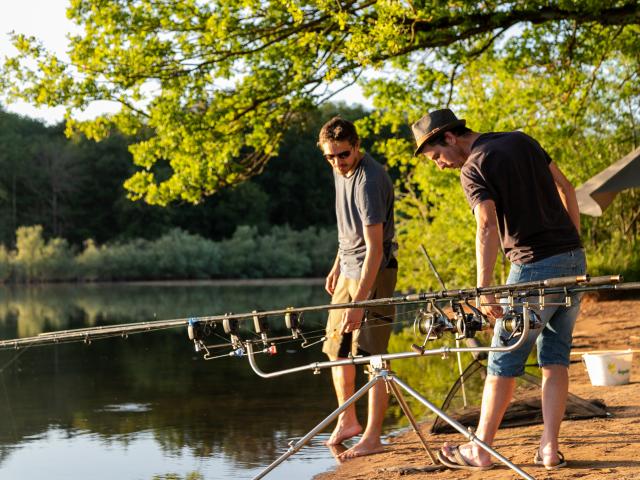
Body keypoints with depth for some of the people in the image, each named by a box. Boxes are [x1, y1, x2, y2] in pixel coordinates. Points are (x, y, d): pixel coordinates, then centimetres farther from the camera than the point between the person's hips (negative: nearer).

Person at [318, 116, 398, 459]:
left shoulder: (369, 181, -23)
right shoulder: (341, 171, 6)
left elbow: (375, 248, -27)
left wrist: (359, 302, -30)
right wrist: (337, 265, 20)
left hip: (374, 270, -9)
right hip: (349, 268, 9)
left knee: (371, 352, -8)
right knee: (337, 347, 14)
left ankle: (372, 437, -3)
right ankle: (347, 421, 27)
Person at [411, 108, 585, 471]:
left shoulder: (473, 169, -8)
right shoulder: (521, 141, 13)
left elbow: (488, 228, -21)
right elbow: (566, 188, 17)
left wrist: (485, 291, -24)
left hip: (535, 267, -7)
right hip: (574, 259, 7)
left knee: (504, 362, 3)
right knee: (555, 357, 10)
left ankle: (481, 449, 10)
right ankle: (550, 448, 5)